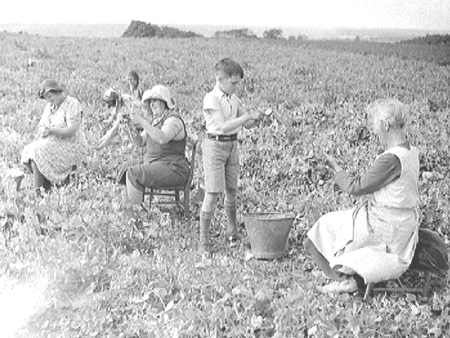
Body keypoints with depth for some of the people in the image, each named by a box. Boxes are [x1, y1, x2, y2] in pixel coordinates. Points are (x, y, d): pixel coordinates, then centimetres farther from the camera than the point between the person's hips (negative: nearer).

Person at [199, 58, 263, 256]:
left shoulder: (233, 99, 9)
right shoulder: (211, 99, -13)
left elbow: (247, 125, 12)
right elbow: (224, 126, -21)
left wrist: (256, 117, -9)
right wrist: (248, 115, -20)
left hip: (232, 145, 7)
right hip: (215, 145, -7)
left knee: (232, 191, 13)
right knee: (213, 193, -8)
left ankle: (232, 231, 30)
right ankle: (204, 241, -2)